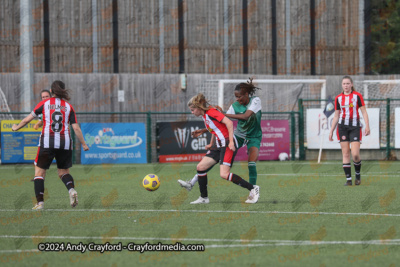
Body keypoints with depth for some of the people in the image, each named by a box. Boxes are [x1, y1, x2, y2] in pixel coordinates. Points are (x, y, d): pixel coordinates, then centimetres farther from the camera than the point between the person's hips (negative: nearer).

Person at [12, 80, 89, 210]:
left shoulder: (44, 103, 6)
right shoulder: (68, 107, 9)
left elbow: (27, 119, 12)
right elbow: (76, 128, 5)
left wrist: (16, 127, 30)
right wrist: (84, 144, 15)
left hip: (47, 142, -2)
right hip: (65, 143, 2)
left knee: (39, 172, 8)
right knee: (63, 172, 17)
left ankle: (40, 202, -5)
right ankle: (71, 189, -14)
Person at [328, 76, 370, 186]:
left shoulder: (357, 96, 0)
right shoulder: (338, 98, 9)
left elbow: (364, 112, -2)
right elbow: (336, 116, 15)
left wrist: (367, 126, -13)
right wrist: (331, 131, 12)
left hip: (355, 127, -3)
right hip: (342, 127, 3)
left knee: (355, 154, -11)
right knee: (345, 153, -2)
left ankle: (358, 174, 15)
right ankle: (348, 179, 1)